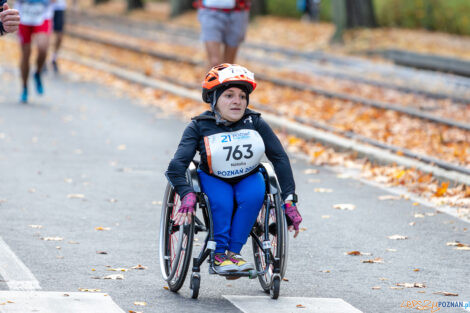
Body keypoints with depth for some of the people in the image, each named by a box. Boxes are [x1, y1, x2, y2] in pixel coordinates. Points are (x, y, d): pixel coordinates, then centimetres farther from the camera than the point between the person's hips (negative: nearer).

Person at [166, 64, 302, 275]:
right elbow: (176, 167, -21)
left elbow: (280, 159, -9)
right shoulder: (199, 127, -13)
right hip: (213, 179, -2)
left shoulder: (255, 123, -9)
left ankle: (233, 251, -24)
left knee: (254, 197, -31)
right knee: (222, 203, -34)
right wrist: (187, 195, -38)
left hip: (248, 179, 2)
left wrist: (289, 200, -17)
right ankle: (219, 255, -22)